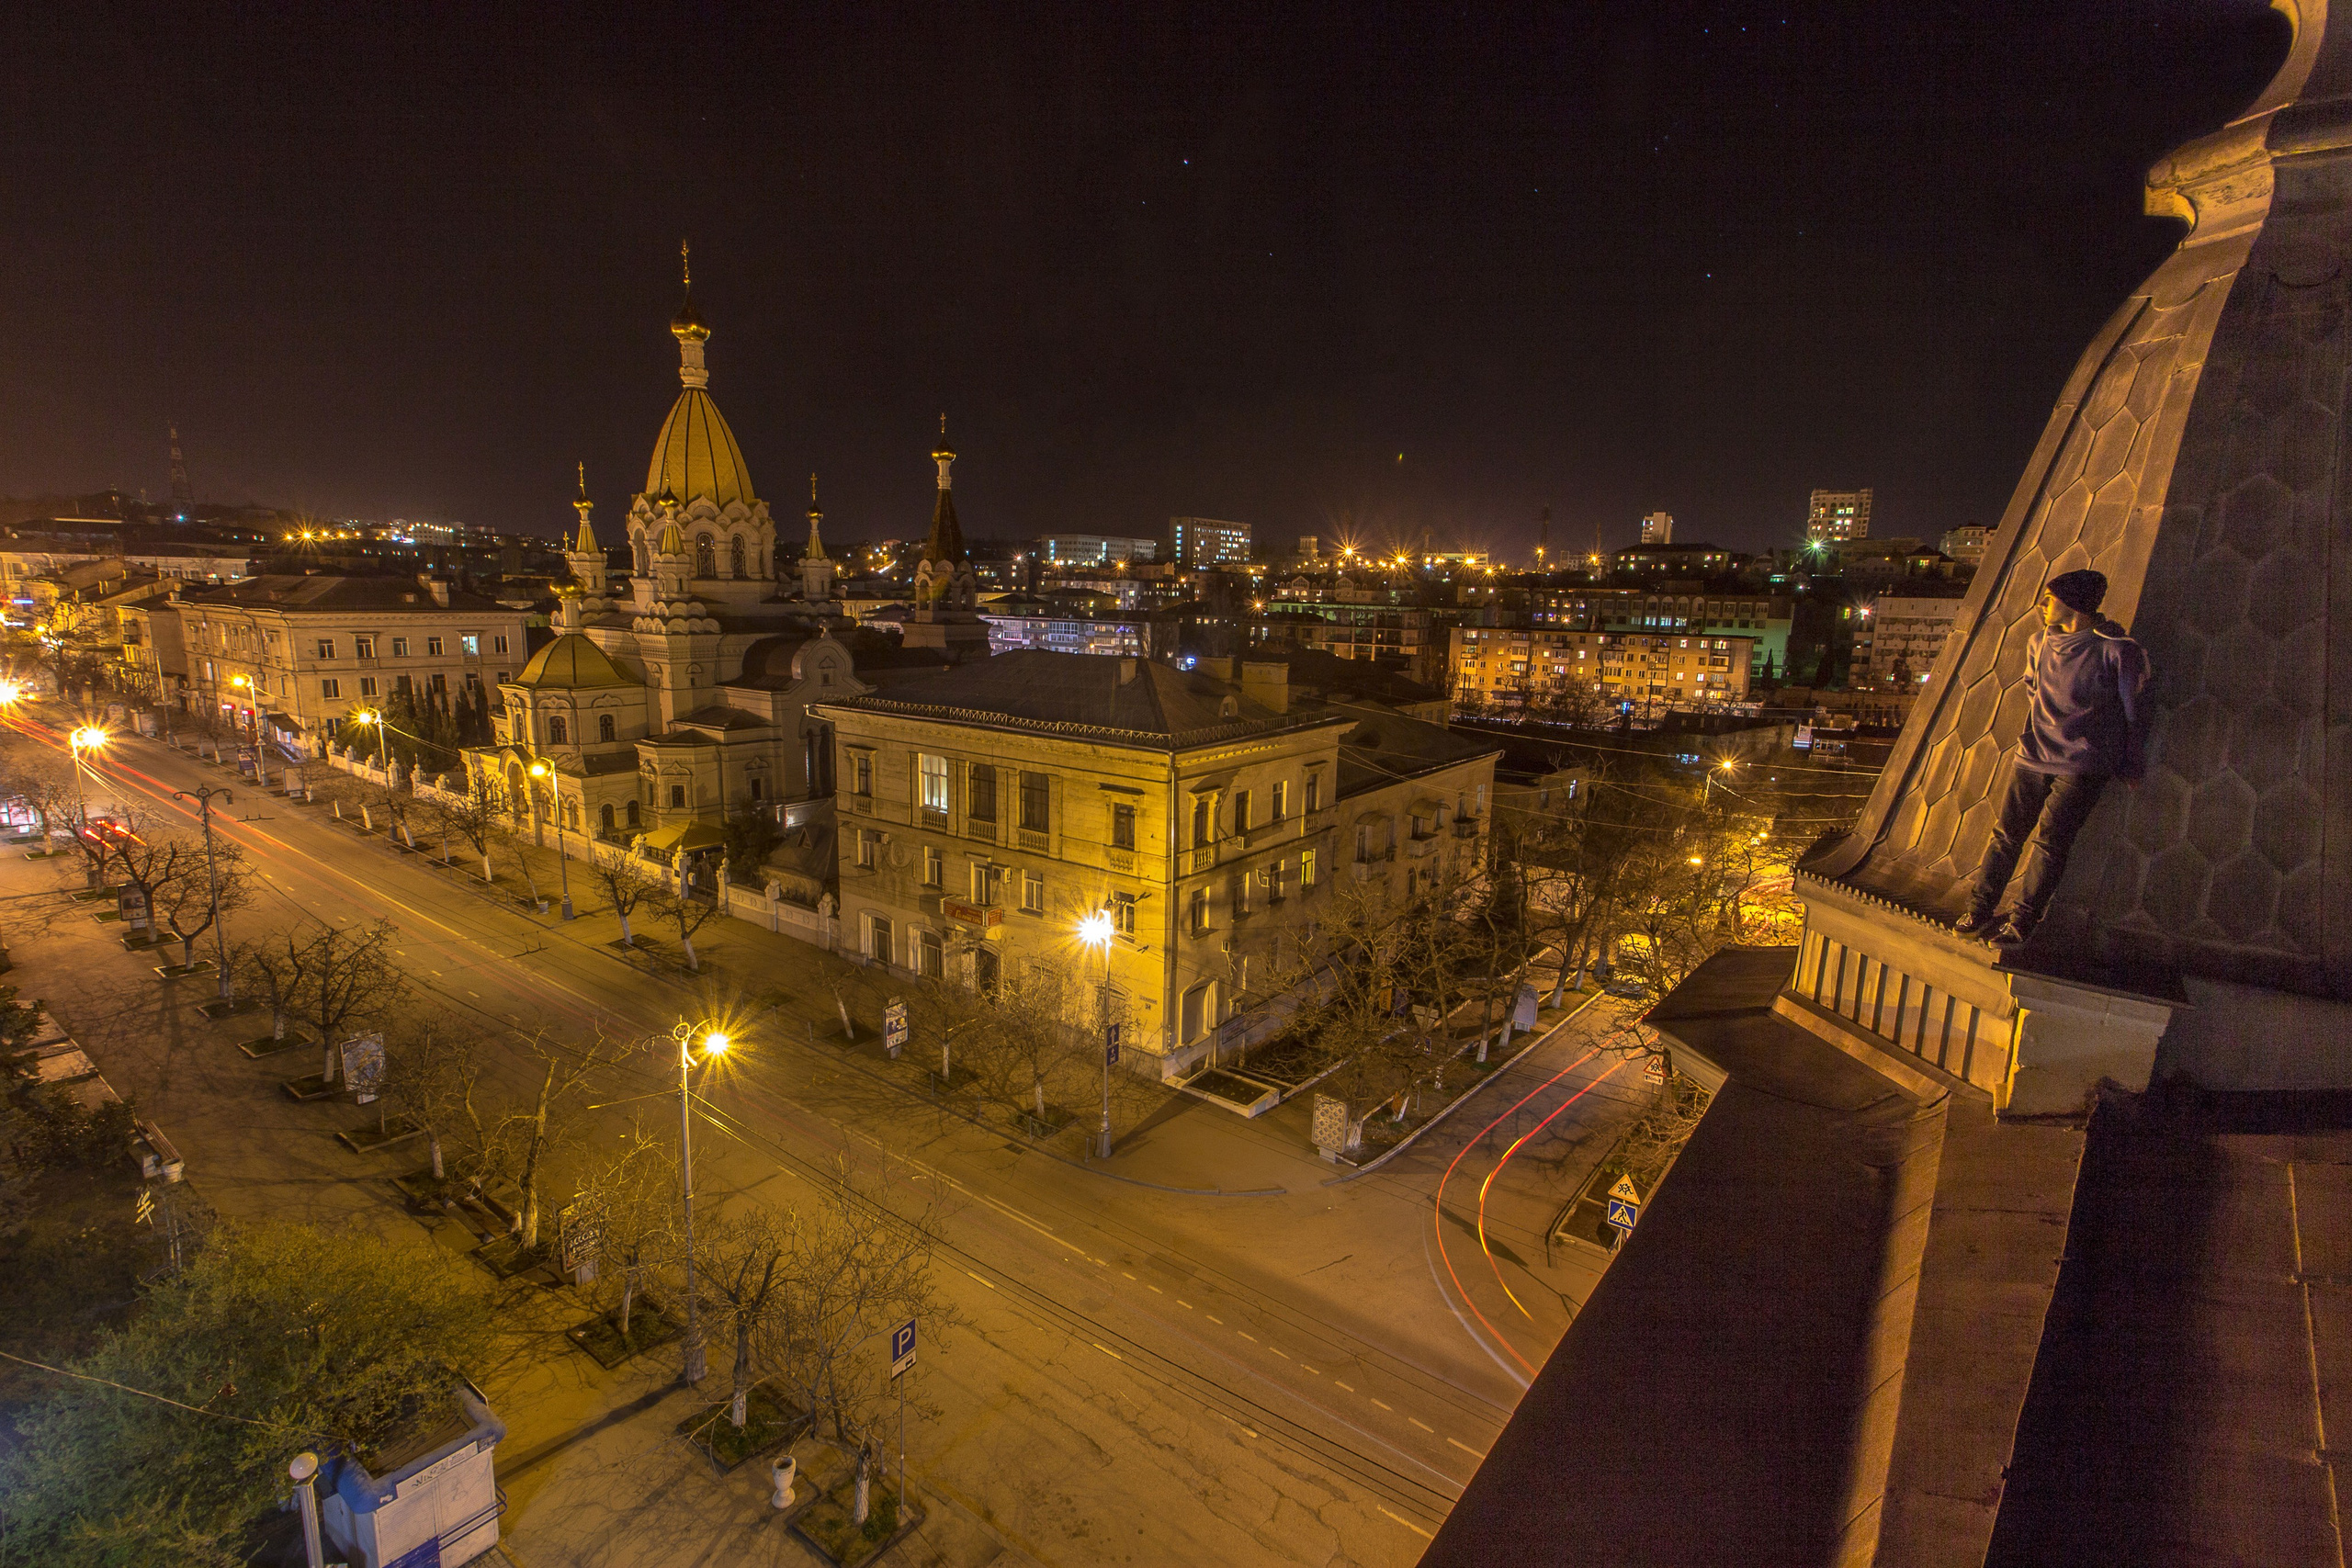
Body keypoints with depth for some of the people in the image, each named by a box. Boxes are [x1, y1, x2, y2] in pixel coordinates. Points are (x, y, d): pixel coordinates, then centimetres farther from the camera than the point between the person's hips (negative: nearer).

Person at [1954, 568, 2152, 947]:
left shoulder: (2118, 649, -7)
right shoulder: (2040, 643, 9)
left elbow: (2134, 713, 0)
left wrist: (2131, 766, 5)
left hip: (2083, 766, -5)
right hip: (2033, 757, 5)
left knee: (2050, 838, -11)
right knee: (2007, 832, 0)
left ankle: (2023, 922, -5)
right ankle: (1980, 909, 5)